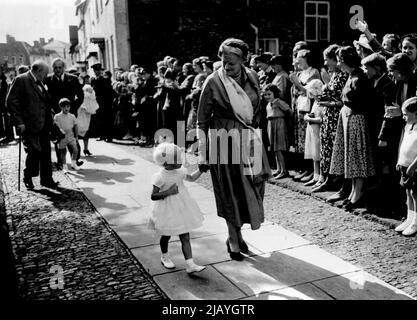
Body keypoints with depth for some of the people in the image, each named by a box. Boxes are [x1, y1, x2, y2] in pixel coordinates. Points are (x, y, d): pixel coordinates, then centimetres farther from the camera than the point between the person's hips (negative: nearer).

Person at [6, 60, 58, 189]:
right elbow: (11, 101, -11)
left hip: (44, 126, 7)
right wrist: (19, 122, -16)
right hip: (29, 126, -7)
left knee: (46, 153, 7)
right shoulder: (21, 80, -5)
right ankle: (27, 178, 14)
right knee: (33, 152, -6)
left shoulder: (40, 83, 18)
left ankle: (46, 179, 17)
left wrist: (50, 122, 14)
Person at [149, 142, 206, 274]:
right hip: (167, 211, -5)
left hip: (181, 209, 5)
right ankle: (164, 257, 44)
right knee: (166, 236, 17)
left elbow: (191, 178, 20)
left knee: (185, 237, 2)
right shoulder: (160, 177, -21)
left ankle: (190, 264, 3)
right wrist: (169, 191, -28)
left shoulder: (180, 171, -1)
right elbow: (153, 196, -20)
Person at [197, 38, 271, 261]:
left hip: (250, 139, 5)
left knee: (251, 187, 10)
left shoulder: (252, 77, 1)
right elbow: (202, 121, -8)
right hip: (224, 140, -5)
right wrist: (203, 155, -10)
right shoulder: (213, 82, -12)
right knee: (231, 191, 3)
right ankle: (234, 241, 19)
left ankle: (236, 234, 30)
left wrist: (255, 131, 15)